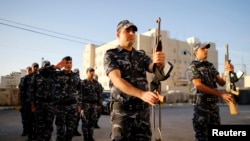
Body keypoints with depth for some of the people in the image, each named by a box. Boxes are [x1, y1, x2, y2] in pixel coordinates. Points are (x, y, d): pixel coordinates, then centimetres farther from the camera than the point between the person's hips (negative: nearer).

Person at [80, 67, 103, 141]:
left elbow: (99, 93, 14)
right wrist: (81, 105, -11)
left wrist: (99, 104, 9)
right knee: (85, 121, 0)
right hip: (86, 103, -4)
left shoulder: (96, 83, 12)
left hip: (94, 104, 4)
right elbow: (80, 94, -6)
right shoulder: (83, 82, -1)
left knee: (93, 120, 8)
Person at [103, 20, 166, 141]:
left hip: (143, 109, 4)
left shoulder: (141, 55, 12)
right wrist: (142, 94, -32)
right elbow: (117, 80, -18)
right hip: (122, 109, -4)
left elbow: (154, 68, -7)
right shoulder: (111, 55, -2)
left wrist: (159, 62, -34)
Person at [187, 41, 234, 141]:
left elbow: (221, 83, 12)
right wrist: (221, 94, -18)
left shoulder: (210, 66, 13)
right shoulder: (193, 66, -7)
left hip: (214, 104, 7)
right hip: (201, 105, -7)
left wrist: (228, 72, -7)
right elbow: (199, 85, -18)